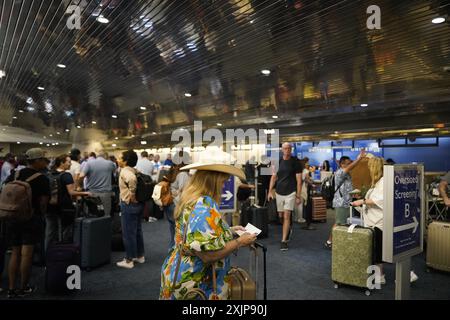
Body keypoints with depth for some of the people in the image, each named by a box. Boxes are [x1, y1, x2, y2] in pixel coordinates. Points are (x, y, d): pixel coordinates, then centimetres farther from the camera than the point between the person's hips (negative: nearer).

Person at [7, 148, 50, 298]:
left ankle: (11, 289, 16)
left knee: (15, 252, 12)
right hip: (32, 218, -6)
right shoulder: (42, 179, -12)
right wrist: (41, 215, 4)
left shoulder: (17, 174, 7)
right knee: (26, 253, 2)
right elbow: (43, 202, -14)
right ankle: (24, 288, 13)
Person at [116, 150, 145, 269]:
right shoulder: (135, 171, 9)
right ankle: (140, 256, 29)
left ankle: (129, 260, 12)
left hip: (129, 205, -9)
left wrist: (132, 194, -27)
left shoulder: (124, 171, -17)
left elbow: (132, 179, -39)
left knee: (128, 233, 2)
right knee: (138, 231, 18)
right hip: (139, 204, 9)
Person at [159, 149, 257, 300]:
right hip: (196, 284, -9)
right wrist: (240, 241, -19)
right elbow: (208, 254, -31)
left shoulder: (190, 198, 4)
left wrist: (229, 231, 10)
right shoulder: (204, 205, -27)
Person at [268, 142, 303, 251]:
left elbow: (299, 180, -4)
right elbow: (274, 177, 9)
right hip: (279, 192, 4)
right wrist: (270, 191, 1)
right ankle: (289, 227, 43)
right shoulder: (278, 161, 5)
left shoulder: (295, 162, -4)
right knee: (281, 215, 13)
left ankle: (284, 241, -3)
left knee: (287, 216, -10)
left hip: (290, 193, -4)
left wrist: (298, 195, -8)